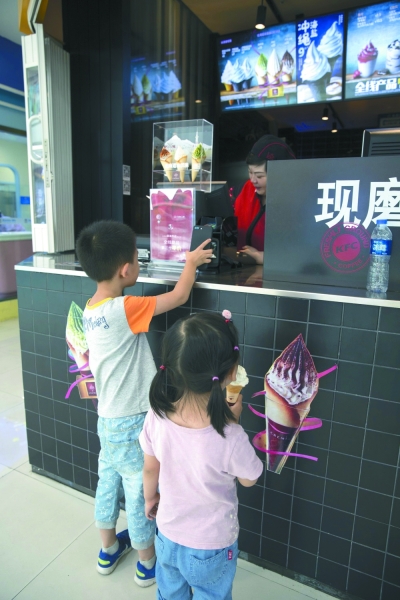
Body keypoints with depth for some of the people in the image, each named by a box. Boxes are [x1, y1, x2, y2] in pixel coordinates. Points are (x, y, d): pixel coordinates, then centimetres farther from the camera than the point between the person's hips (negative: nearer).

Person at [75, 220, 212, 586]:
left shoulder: (91, 310, -3)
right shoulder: (123, 309, -27)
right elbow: (179, 296, -21)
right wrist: (191, 263, -6)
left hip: (109, 419, 8)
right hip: (131, 423, -7)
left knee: (109, 484, 25)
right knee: (141, 494, 14)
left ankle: (109, 549, 48)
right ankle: (148, 562, 38)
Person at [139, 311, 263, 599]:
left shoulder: (156, 418, -26)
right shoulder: (230, 438, -37)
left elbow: (150, 470, -7)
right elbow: (249, 480, -14)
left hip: (167, 537, 3)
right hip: (211, 548, -2)